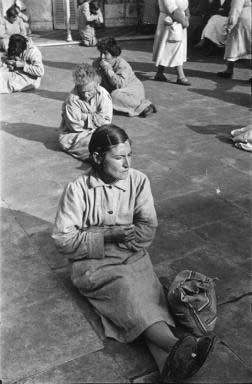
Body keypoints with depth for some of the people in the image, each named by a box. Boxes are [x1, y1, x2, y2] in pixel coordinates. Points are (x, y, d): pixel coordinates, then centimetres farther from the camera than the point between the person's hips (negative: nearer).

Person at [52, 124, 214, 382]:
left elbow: (147, 229, -3)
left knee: (150, 291, -26)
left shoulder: (139, 181, 0)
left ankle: (171, 362, -44)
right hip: (94, 264, -3)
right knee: (126, 287, -32)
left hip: (133, 256, 3)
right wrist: (108, 235, -18)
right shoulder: (77, 190, -7)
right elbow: (63, 240, -8)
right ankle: (175, 345, -48)